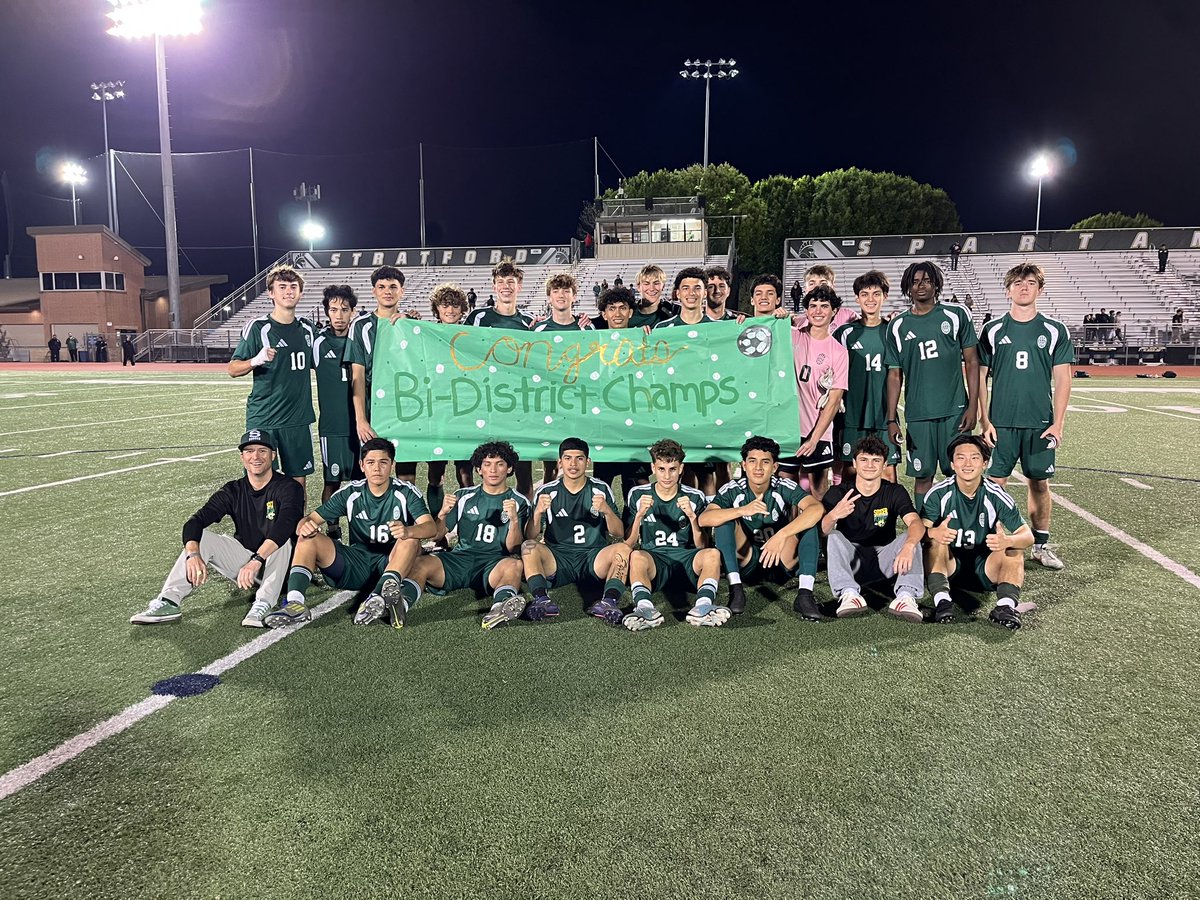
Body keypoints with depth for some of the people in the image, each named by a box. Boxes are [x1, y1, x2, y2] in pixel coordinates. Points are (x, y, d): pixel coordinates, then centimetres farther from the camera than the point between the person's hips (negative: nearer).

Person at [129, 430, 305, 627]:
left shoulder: (288, 488, -13)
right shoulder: (233, 491, 2)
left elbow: (284, 526, -32)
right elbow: (194, 522, -10)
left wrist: (256, 561, -46)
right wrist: (193, 554, -31)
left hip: (279, 566, -5)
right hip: (244, 563, 5)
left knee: (282, 539, -34)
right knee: (200, 537, -12)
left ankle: (263, 605, -40)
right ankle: (168, 602, -20)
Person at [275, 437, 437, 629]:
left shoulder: (406, 492, -5)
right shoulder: (350, 493, 2)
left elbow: (431, 526, -20)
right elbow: (311, 519, 0)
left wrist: (407, 531, -43)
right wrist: (305, 525, -27)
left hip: (391, 564, -3)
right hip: (356, 565, 3)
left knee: (411, 541, -32)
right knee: (307, 538, -14)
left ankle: (378, 598, -51)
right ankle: (295, 603, -32)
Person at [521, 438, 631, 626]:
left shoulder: (601, 489, 7)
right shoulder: (546, 492, 6)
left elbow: (619, 534, 2)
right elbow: (531, 537, 0)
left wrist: (607, 510, -17)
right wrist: (538, 513, -20)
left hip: (594, 558, 0)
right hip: (558, 558, 0)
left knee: (623, 549, -27)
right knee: (529, 547, -26)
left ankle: (609, 601, -43)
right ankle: (542, 600, -41)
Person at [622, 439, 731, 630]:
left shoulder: (695, 497, 8)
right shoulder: (637, 495, 7)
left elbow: (701, 547, 4)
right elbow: (629, 545, 3)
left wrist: (692, 517, -13)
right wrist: (639, 515, -13)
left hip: (686, 558, 1)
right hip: (654, 559, -1)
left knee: (712, 554, -30)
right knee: (636, 556, -34)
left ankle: (703, 606, -51)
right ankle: (645, 608, -55)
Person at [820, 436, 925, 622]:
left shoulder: (895, 492, -2)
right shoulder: (838, 492, -5)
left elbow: (916, 523, -21)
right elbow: (821, 531, -20)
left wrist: (908, 547, -45)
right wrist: (834, 515, -44)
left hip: (883, 562, 1)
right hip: (850, 562, -1)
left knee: (910, 537, -22)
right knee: (834, 535, -27)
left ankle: (906, 596, -40)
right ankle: (848, 594, -44)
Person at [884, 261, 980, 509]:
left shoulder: (956, 315, 4)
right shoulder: (898, 325, 7)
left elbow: (972, 362, 5)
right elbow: (894, 375, 8)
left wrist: (973, 406, -3)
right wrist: (891, 419, 3)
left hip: (955, 409, -1)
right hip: (917, 413, 1)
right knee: (923, 475, 5)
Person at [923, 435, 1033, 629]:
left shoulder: (996, 496, -7)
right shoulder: (939, 493, -8)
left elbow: (1027, 535, -10)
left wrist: (1007, 541, -35)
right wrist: (933, 532, -42)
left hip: (985, 569, 1)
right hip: (950, 566, -1)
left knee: (1015, 551, -22)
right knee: (936, 542, -28)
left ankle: (1006, 605, -39)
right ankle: (942, 599, -41)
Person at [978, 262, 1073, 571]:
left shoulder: (1055, 331, 4)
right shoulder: (992, 330, 3)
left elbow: (1062, 380, 4)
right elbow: (979, 378, 3)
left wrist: (1057, 423, -3)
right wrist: (984, 421, -3)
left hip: (1040, 423, 1)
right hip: (1001, 423, -1)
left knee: (1039, 484, 9)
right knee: (995, 483, -1)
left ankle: (1041, 544, 22)